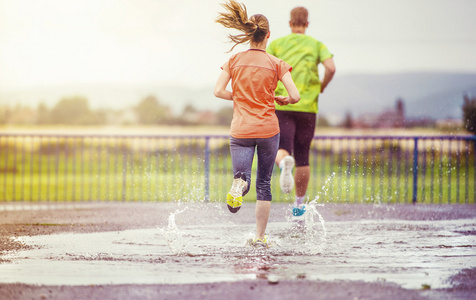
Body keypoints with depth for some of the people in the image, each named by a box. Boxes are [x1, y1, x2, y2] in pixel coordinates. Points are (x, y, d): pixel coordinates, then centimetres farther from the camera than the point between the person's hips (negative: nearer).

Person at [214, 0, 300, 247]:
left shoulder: (235, 60, 2)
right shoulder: (276, 64, -3)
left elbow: (218, 91, -4)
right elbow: (295, 97, -8)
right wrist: (282, 100, 14)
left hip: (241, 131, 0)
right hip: (268, 129, 0)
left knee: (243, 175, -2)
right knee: (264, 184, 13)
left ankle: (239, 184, -42)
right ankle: (260, 237, 13)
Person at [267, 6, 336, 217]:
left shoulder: (276, 44, 7)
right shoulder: (316, 45, 6)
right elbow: (331, 68, -10)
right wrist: (321, 88, 8)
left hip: (281, 105, -1)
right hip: (307, 106, 1)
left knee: (282, 150, -9)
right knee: (302, 158, 12)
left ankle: (284, 163, -46)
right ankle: (299, 204, 19)